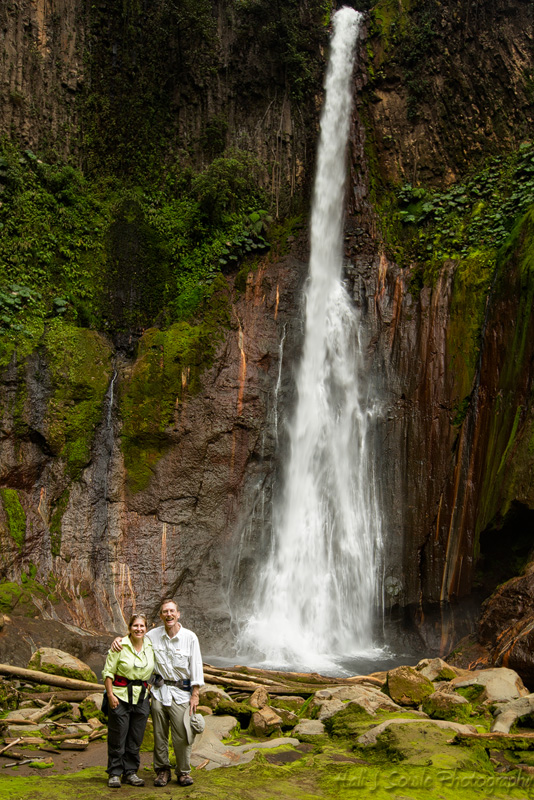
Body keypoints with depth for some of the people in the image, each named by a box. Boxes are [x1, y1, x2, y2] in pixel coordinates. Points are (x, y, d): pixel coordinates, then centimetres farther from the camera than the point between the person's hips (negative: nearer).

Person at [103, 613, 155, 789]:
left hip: (141, 697, 4)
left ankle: (130, 772, 19)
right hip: (120, 696, -4)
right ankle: (114, 774, 11)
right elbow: (108, 672, -5)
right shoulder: (120, 646, -7)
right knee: (117, 737, 0)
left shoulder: (150, 647, 5)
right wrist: (110, 694, -11)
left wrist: (150, 689, 11)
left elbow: (155, 671, 19)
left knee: (136, 738, 8)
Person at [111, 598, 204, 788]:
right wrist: (119, 640, -3)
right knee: (159, 734, 6)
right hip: (159, 691, 2)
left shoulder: (189, 637, -6)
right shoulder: (153, 635, 1)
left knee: (182, 735, -2)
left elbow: (196, 667, -3)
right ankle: (162, 770, 20)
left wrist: (195, 694, -6)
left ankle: (184, 772, 12)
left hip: (181, 692, -2)